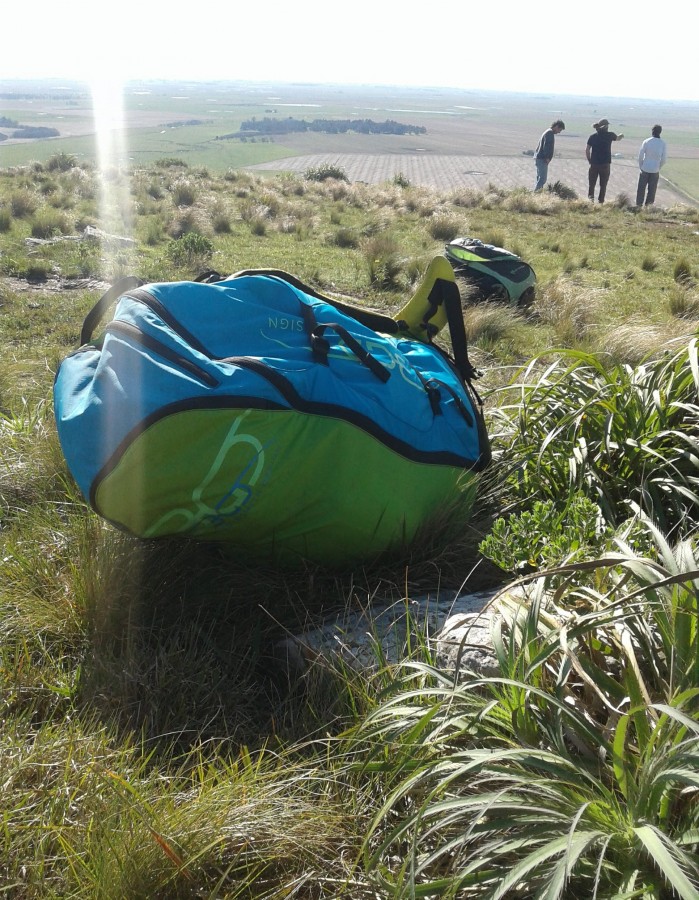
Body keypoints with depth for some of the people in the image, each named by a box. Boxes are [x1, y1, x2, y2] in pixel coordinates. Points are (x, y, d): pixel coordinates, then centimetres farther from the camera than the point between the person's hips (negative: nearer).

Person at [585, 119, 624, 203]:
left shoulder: (592, 137, -1)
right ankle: (601, 202, 10)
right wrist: (621, 135, 42)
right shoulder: (610, 135, -3)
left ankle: (590, 199, -2)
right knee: (603, 185, 9)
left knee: (592, 184, 10)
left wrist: (589, 160, 7)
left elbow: (587, 150, -5)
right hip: (605, 164, -1)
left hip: (594, 164, 1)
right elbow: (618, 138, 19)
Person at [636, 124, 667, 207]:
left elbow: (640, 155, -6)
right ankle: (648, 205, 10)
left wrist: (641, 166, 8)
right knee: (652, 189, 9)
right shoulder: (663, 144, -4)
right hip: (655, 170, 1)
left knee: (641, 188, 8)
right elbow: (664, 158, -1)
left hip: (645, 169, -1)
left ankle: (639, 205, 9)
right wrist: (659, 168, 14)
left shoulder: (646, 141, -8)